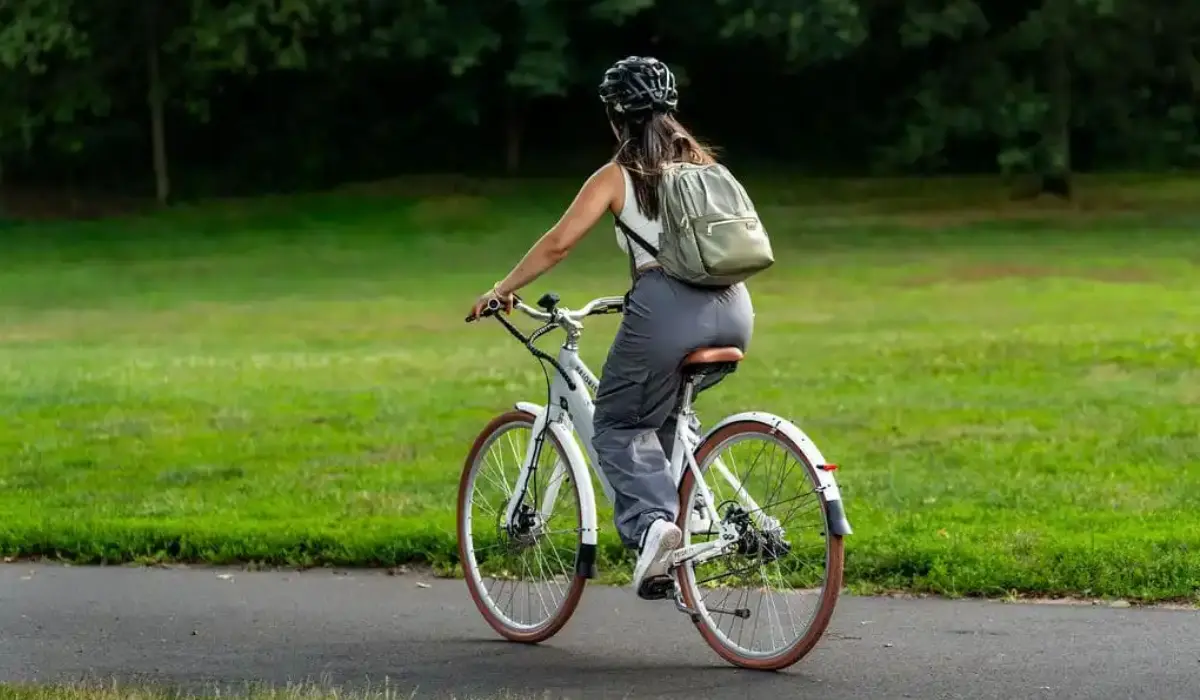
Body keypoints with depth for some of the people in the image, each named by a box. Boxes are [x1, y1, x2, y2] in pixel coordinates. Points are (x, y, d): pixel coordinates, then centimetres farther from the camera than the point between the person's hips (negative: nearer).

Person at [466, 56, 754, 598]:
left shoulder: (617, 176, 7)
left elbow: (558, 242, -1)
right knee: (665, 412, 30)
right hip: (733, 309, 6)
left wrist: (503, 289, 11)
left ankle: (651, 522, -17)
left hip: (666, 308, -5)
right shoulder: (703, 165, 21)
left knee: (617, 427, 7)